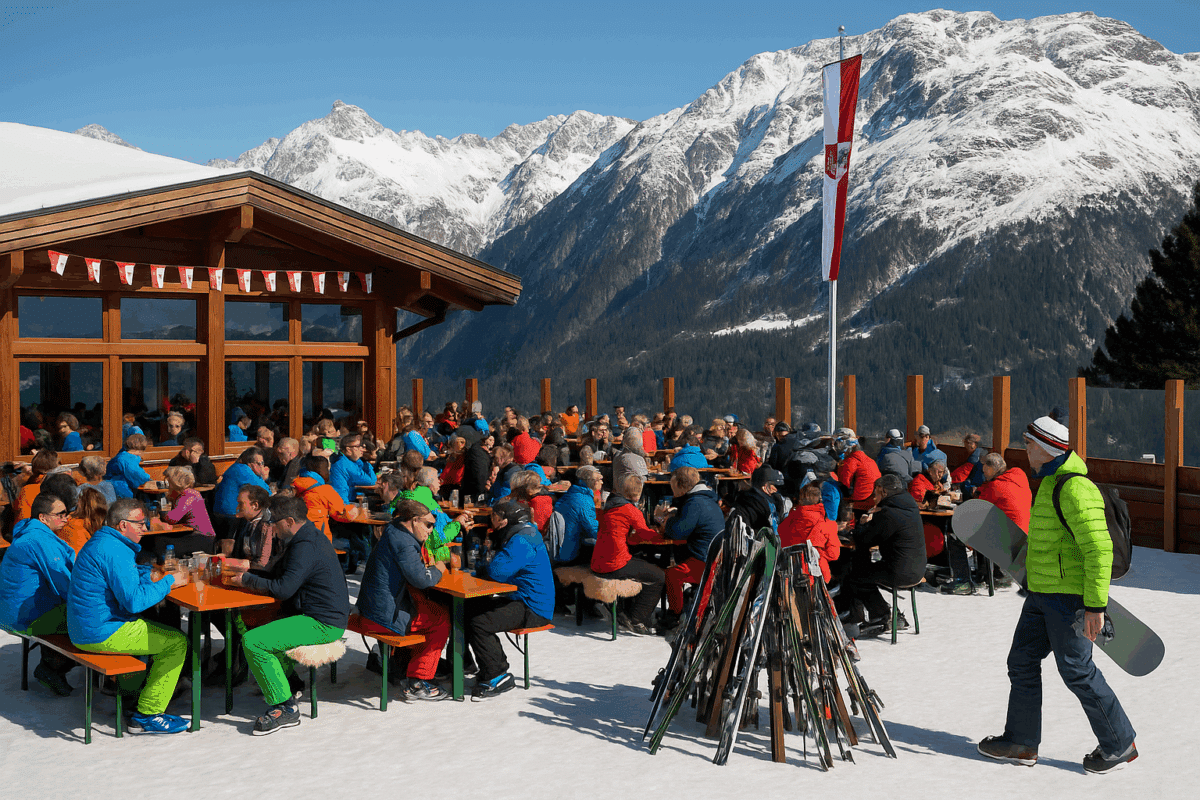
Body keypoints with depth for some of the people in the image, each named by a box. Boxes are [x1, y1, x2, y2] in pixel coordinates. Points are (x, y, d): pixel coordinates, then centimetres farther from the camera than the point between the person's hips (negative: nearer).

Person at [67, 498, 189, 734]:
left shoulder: (100, 542, 12)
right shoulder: (115, 551, -22)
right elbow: (134, 601, -25)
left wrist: (150, 574, 11)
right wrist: (169, 582, -13)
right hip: (102, 633, -11)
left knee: (157, 630, 31)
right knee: (177, 642, -7)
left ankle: (128, 696, 33)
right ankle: (147, 715, -4)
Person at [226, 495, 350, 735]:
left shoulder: (306, 547, -20)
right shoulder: (310, 538, 14)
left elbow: (283, 589, -24)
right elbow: (281, 575, 24)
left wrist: (247, 580, -11)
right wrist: (248, 575, 11)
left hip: (321, 624, -11)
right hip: (327, 617, 11)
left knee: (252, 641, -19)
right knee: (258, 622, 24)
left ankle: (284, 708, -14)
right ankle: (280, 685, 28)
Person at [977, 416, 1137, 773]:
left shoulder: (1075, 489, -20)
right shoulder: (1050, 482, 13)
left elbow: (1100, 548, -25)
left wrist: (1095, 605, -26)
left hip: (1068, 597, -10)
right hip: (1041, 593, 10)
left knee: (1077, 670, -2)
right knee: (1022, 661, 11)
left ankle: (1120, 745, 13)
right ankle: (1021, 743, 20)